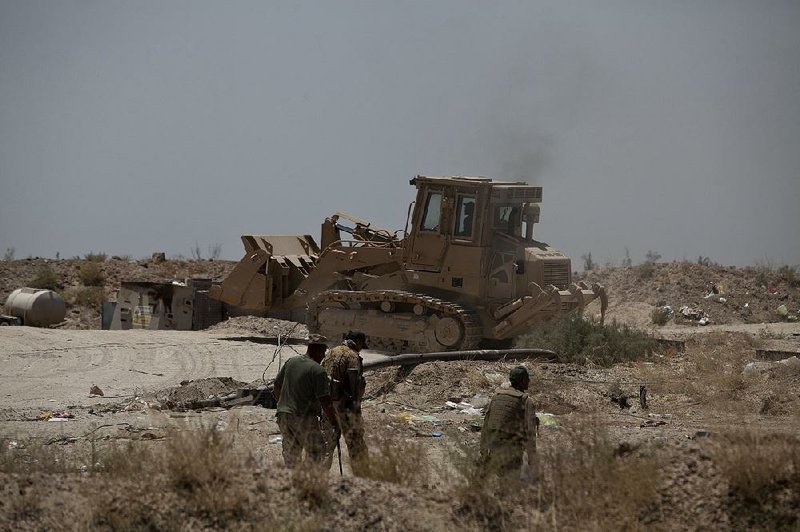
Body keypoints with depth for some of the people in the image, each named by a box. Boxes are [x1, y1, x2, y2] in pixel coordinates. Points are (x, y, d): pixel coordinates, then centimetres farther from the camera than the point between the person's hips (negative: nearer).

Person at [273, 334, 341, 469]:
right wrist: (335, 426, -8)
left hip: (283, 416, 7)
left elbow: (277, 386, 16)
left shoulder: (291, 362, 7)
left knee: (291, 456, 17)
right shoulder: (317, 370, -14)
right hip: (305, 418, -7)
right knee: (317, 455, 1)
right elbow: (325, 402, -15)